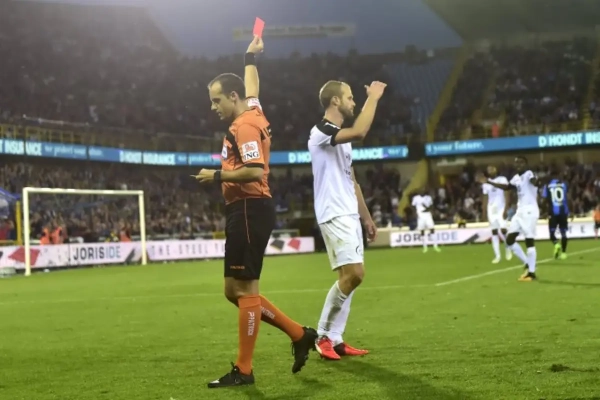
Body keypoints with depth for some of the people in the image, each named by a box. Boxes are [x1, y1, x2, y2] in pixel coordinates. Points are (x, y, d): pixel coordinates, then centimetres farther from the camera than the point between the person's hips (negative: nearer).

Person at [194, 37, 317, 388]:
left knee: (244, 289, -7)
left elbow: (255, 172, -25)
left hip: (250, 211, -10)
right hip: (245, 211, 10)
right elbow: (251, 87, 38)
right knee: (235, 291, 11)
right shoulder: (254, 112, 15)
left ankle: (244, 370, -3)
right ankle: (299, 334, 16)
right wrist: (251, 58, 49)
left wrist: (217, 176, -16)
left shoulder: (243, 127, -13)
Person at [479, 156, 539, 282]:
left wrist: (535, 182, -63)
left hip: (529, 211, -9)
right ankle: (528, 265, 18)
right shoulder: (517, 178, 14)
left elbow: (534, 182, -38)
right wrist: (489, 182, 34)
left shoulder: (529, 174, -14)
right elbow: (507, 187, 32)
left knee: (529, 241, -7)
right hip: (520, 211, 9)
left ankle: (532, 273, -1)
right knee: (510, 239, 8)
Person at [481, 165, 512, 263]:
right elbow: (485, 198, 12)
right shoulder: (486, 184, 9)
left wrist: (505, 209, -16)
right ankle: (497, 256, 4)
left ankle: (508, 249, 12)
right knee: (494, 232, 2)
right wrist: (484, 212, 7)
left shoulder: (503, 180, -4)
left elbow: (506, 195, -8)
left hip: (501, 208, -4)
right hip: (491, 209, 4)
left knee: (503, 230, -14)